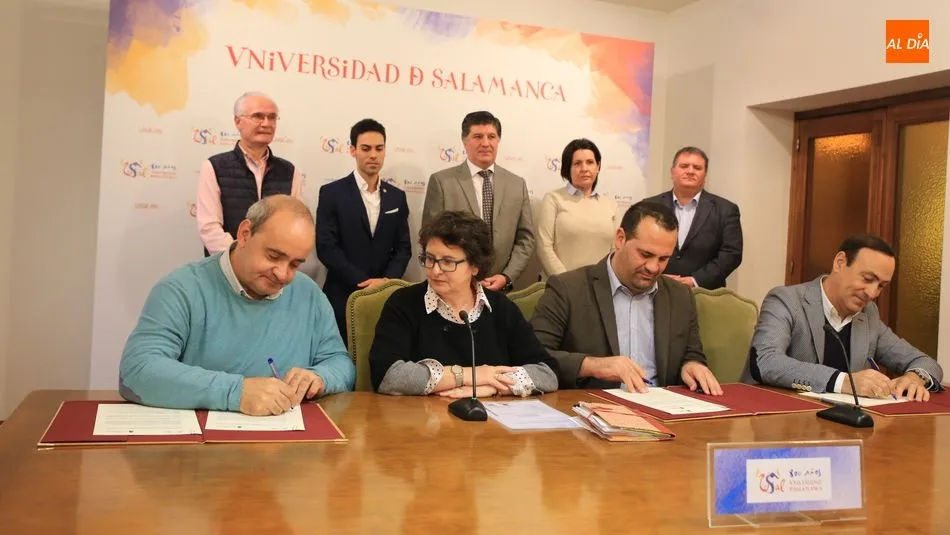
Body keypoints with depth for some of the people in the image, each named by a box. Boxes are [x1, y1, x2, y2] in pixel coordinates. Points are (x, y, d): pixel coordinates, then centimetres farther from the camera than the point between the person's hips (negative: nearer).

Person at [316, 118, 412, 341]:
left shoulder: (396, 196, 11)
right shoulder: (332, 193, -1)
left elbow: (403, 247, 8)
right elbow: (326, 247, -8)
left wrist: (386, 280, -10)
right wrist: (363, 282, -13)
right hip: (344, 298, -3)